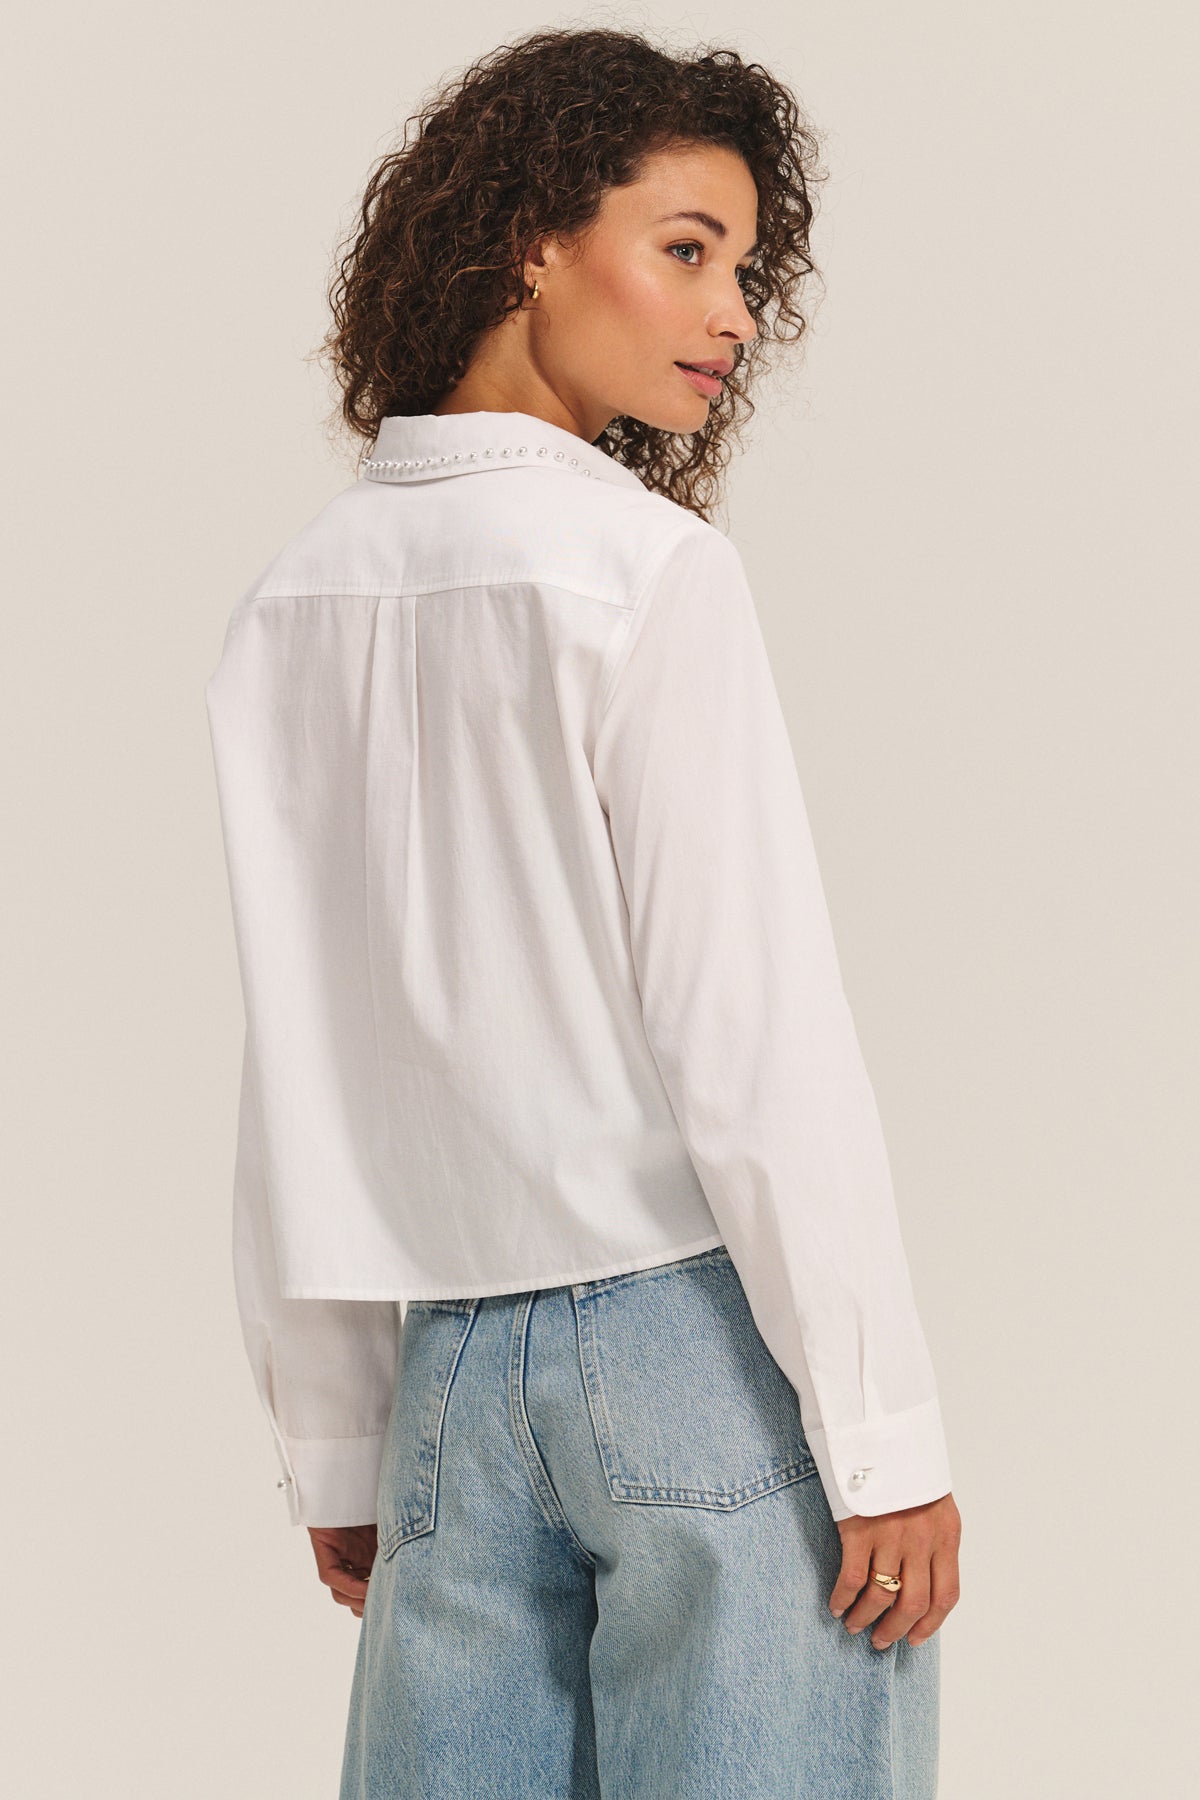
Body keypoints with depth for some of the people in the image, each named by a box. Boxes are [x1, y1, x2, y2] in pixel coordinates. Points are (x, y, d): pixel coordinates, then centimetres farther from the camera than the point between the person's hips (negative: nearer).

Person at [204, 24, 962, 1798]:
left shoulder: (292, 608, 8)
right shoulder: (644, 571, -11)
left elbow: (295, 1077, 10)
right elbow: (753, 1043, -14)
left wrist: (331, 1448, 15)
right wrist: (887, 1435, -9)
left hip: (451, 1367, 6)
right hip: (704, 1328, -6)